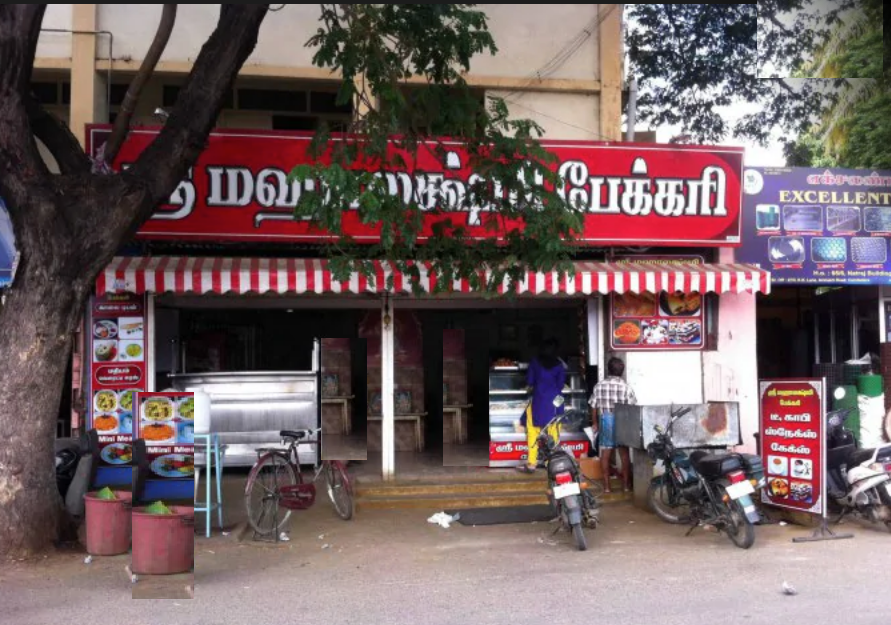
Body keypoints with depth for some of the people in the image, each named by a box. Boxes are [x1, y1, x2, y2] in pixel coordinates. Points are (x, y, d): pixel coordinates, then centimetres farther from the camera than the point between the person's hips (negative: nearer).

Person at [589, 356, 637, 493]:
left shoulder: (599, 385, -1)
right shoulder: (626, 387, -7)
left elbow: (594, 406, 2)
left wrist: (595, 423, 14)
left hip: (605, 420, 1)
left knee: (605, 452, 6)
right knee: (624, 453, 8)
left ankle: (606, 485, 8)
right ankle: (626, 483, 12)